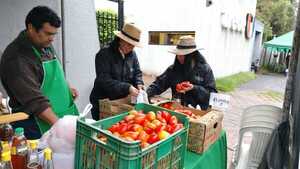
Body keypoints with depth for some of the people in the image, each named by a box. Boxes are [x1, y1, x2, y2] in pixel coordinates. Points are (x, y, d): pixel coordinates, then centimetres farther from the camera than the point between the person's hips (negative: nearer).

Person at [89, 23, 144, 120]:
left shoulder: (132, 54, 3)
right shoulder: (104, 54, -15)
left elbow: (137, 72, 11)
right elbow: (104, 80, -23)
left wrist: (139, 83, -11)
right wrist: (127, 88, -29)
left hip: (123, 101, 5)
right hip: (103, 102, -4)